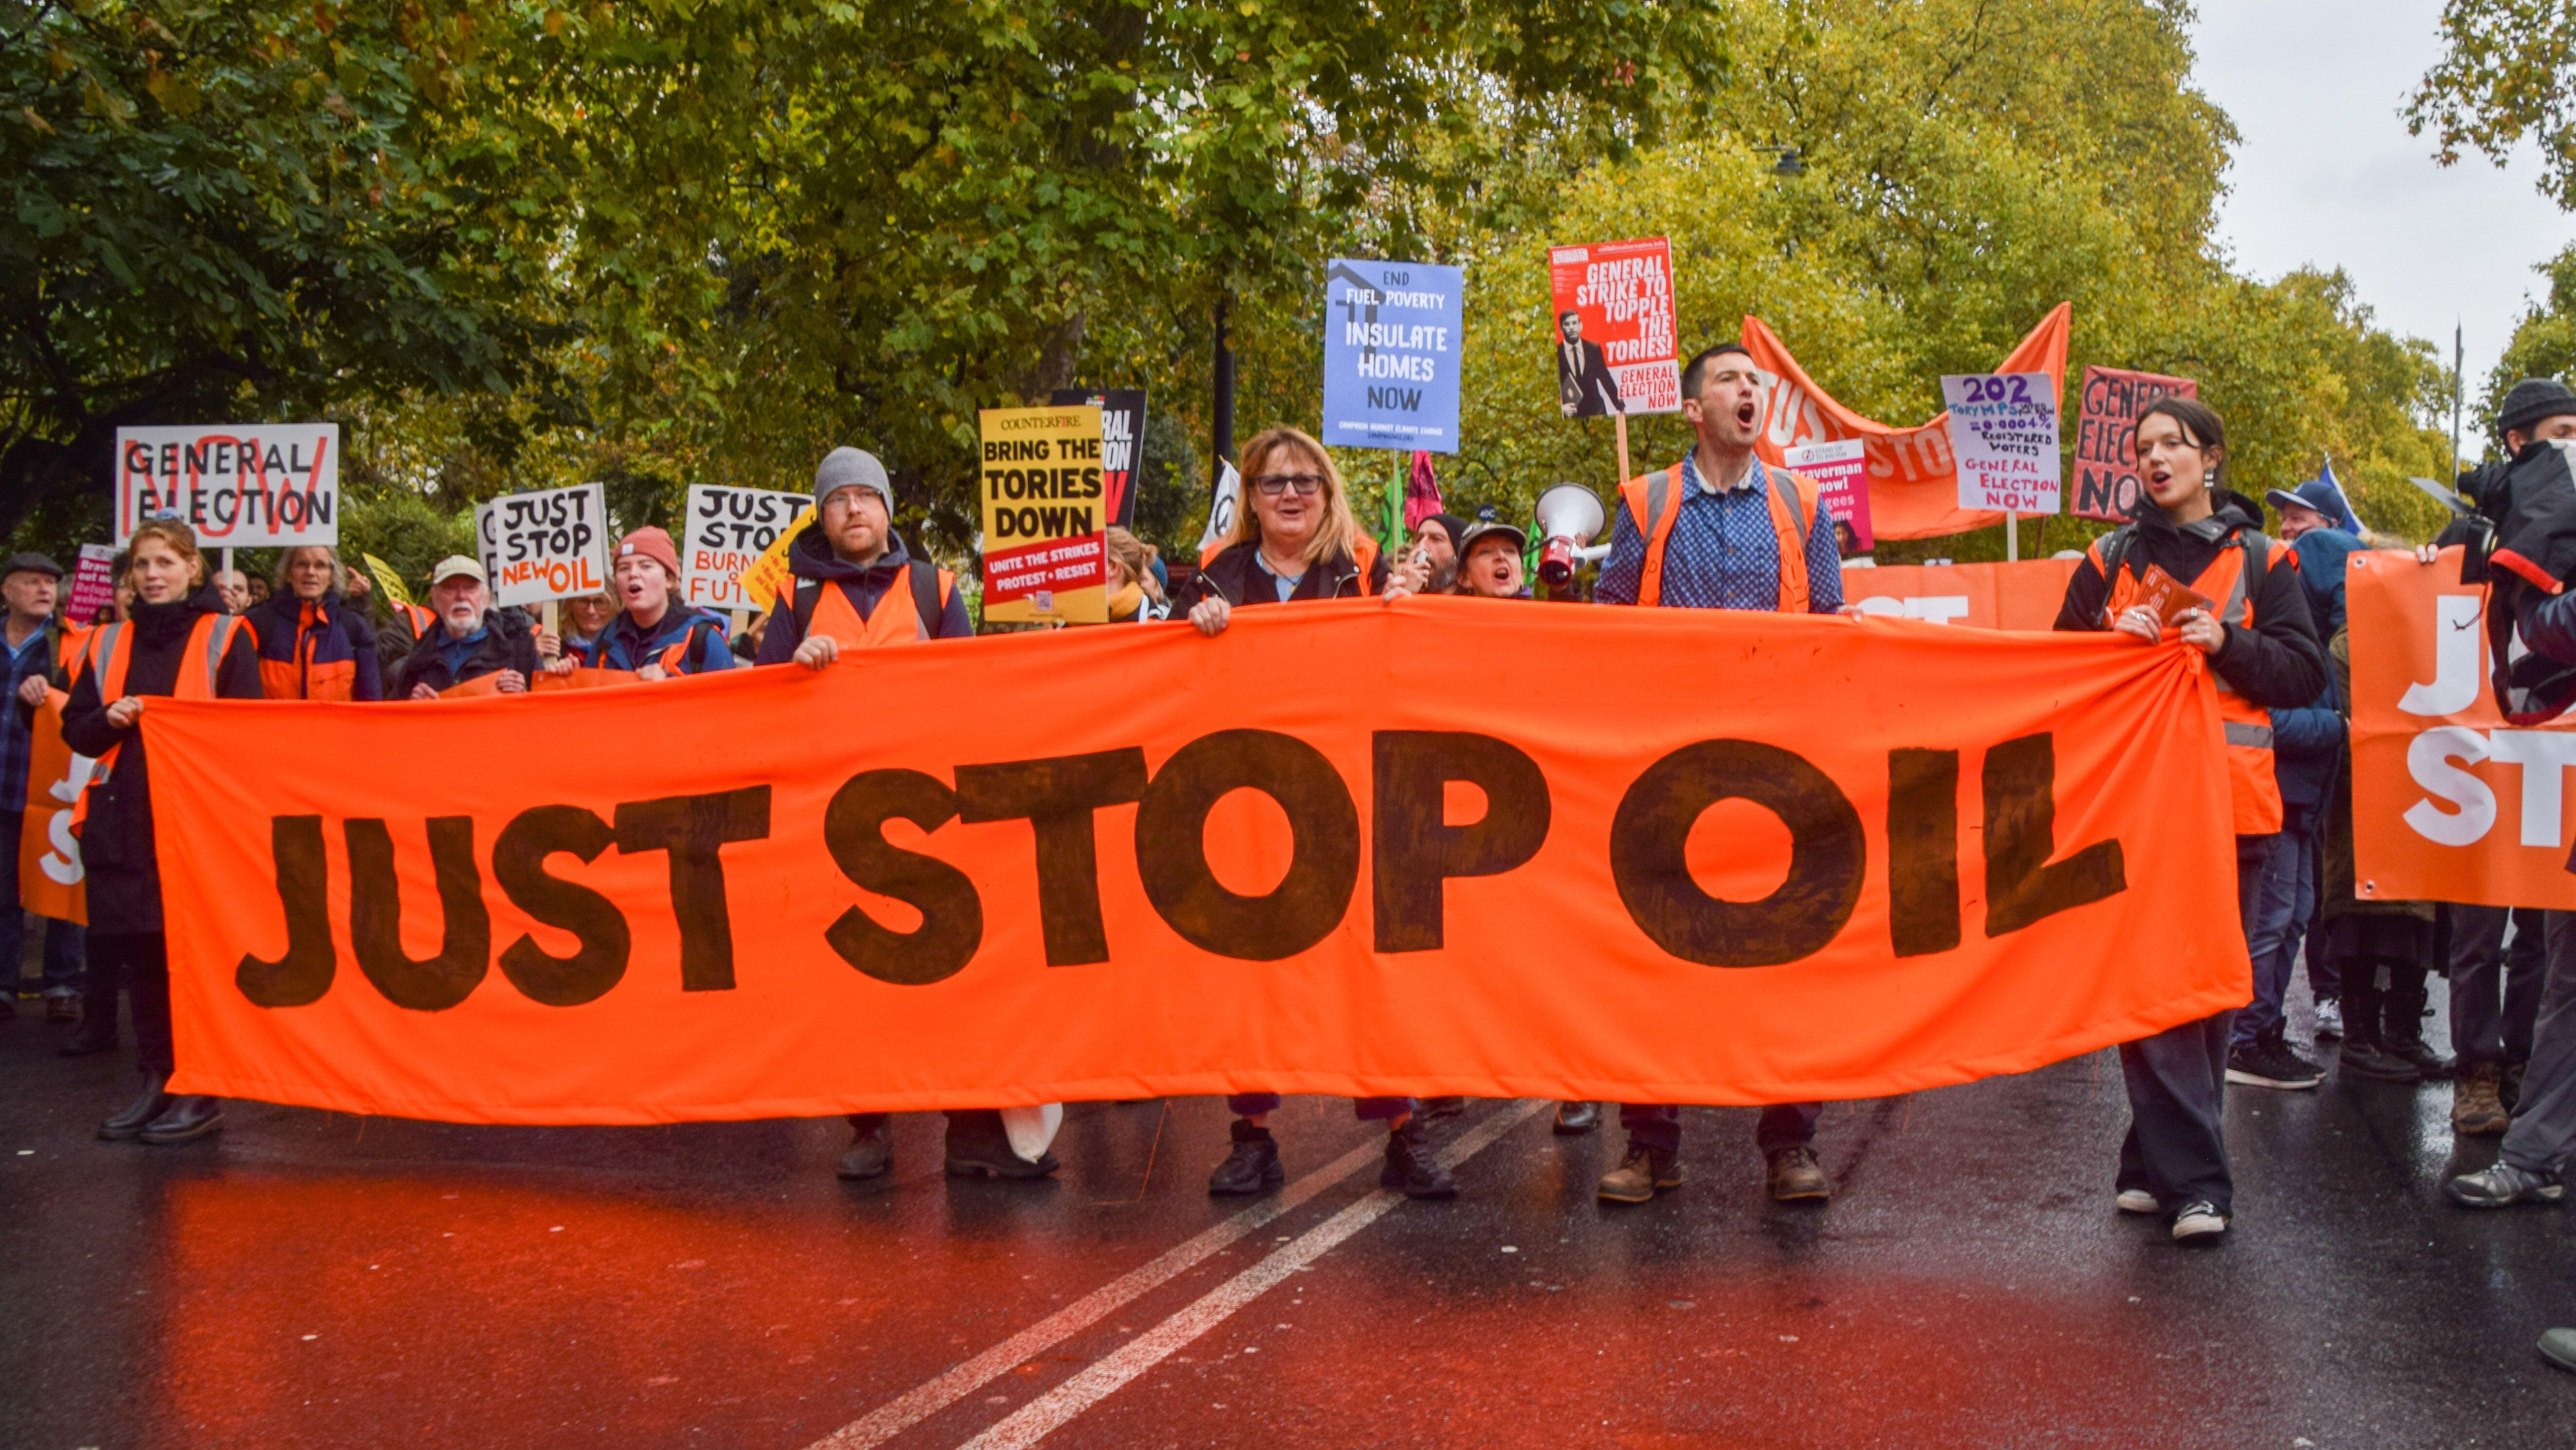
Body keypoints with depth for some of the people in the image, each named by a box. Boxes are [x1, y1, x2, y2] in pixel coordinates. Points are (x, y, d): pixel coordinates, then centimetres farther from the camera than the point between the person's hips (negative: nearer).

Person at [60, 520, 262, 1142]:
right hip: (124, 821, 5)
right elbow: (76, 729, 15)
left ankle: (203, 1091, 3)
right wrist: (110, 720, -5)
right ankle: (157, 1082, 17)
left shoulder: (225, 637, 3)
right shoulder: (108, 644, 16)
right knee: (138, 952, 7)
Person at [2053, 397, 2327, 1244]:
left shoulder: (2261, 561, 9)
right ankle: (2197, 1180, -6)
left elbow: (2304, 674, 3)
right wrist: (2116, 639, -7)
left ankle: (2158, 1164, 13)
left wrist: (2225, 643, -12)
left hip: (2230, 806, 0)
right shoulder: (2109, 561, 13)